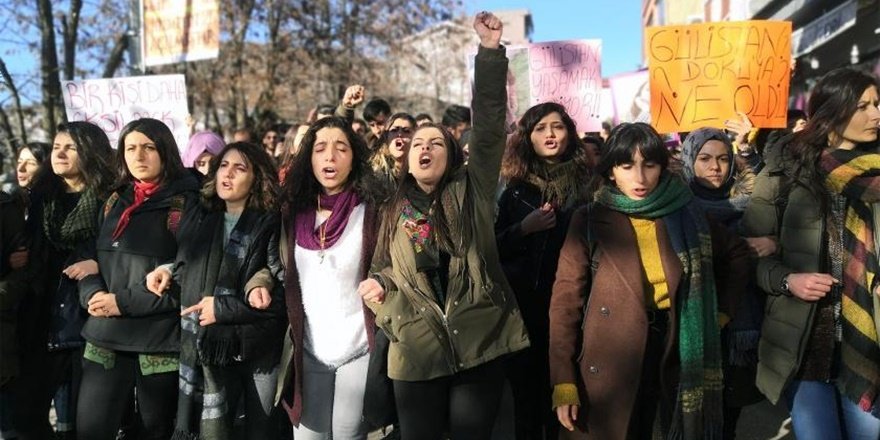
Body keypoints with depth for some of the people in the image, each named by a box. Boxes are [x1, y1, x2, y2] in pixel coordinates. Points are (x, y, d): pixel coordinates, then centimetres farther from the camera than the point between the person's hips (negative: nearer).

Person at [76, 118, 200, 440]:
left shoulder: (187, 203, -5)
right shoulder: (114, 202, 15)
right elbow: (91, 257, 14)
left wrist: (124, 303, -15)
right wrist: (93, 294, -8)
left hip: (161, 341, -4)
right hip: (105, 338, 5)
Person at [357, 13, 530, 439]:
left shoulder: (470, 193, 3)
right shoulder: (393, 212, 11)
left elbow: (489, 127, -7)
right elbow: (382, 270, 22)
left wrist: (490, 50, -13)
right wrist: (377, 288, -2)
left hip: (478, 345, -2)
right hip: (416, 353, 2)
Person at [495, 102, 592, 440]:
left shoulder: (588, 184, 0)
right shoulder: (516, 188, 7)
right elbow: (494, 248, 4)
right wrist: (525, 227, -11)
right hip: (523, 305, 2)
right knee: (526, 392, 9)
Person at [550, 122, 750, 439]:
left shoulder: (684, 215, 2)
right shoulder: (589, 220, -6)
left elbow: (737, 256, 20)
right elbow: (566, 299, -10)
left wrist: (719, 309, 9)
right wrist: (563, 381, -15)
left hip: (670, 357, 3)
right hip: (606, 365, -2)